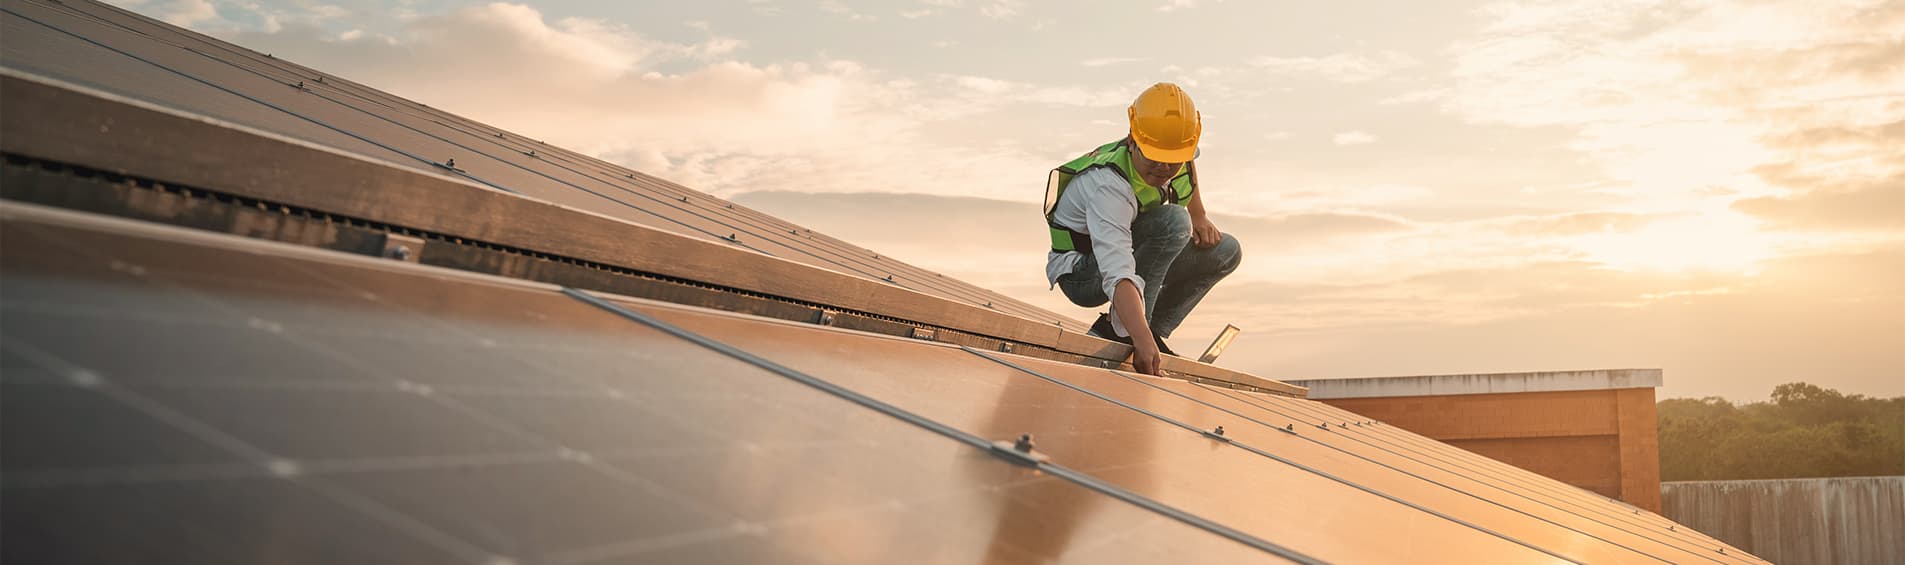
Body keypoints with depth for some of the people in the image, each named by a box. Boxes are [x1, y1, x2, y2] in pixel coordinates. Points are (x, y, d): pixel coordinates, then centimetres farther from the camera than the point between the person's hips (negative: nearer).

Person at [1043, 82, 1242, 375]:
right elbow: (1119, 276, -49)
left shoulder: (1179, 150, -14)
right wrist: (1143, 341, -58)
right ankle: (1121, 331, -25)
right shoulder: (1108, 189, -37)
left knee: (1226, 251, -1)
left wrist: (1199, 216, 5)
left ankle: (1155, 328, 0)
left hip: (1126, 249, 8)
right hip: (1081, 272, -8)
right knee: (1174, 221, -32)